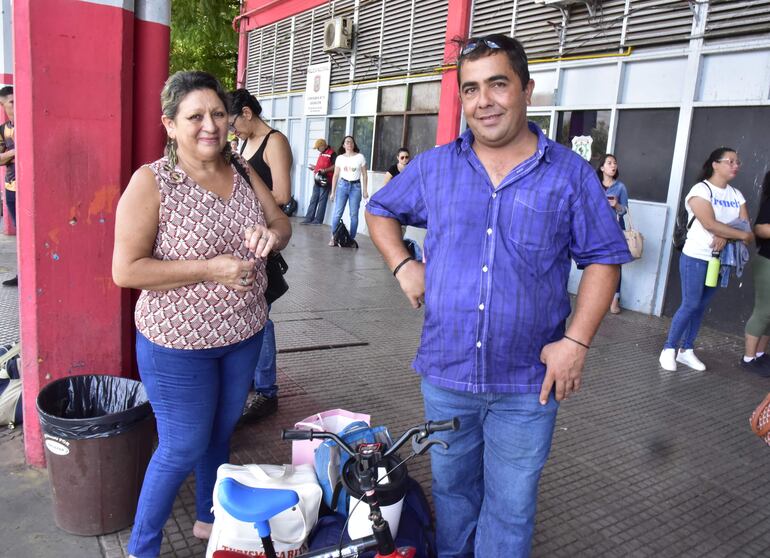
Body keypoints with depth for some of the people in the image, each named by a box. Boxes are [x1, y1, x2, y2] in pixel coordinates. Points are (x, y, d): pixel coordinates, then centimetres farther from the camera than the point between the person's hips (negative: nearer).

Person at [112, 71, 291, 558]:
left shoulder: (242, 172, 2)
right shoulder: (152, 182, -15)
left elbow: (282, 222, 9)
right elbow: (125, 270, -17)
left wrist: (272, 234, -16)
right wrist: (210, 268, -23)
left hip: (244, 334, 6)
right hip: (179, 343, -5)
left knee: (221, 433, 22)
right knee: (183, 449, 5)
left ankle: (210, 518, 46)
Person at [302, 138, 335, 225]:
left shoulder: (332, 153, -9)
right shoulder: (322, 153, 20)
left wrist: (325, 170, -25)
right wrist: (314, 167, 19)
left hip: (325, 180, -9)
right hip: (318, 179, 9)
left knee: (322, 200, -3)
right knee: (313, 199, 7)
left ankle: (318, 220, 2)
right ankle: (309, 218, 9)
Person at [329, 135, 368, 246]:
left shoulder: (360, 157, 3)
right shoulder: (340, 158, 7)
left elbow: (364, 175, 5)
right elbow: (335, 175, 9)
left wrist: (365, 190, -1)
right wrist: (333, 191, 5)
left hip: (356, 186, -1)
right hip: (342, 185, 1)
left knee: (354, 214, -1)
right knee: (337, 212, -6)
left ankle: (351, 239, 5)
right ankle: (333, 237, 0)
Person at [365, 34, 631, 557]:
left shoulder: (571, 174, -5)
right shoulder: (434, 166, 1)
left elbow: (604, 257, -1)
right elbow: (380, 209, 15)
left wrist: (577, 341, -11)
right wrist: (403, 264, -1)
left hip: (528, 383, -2)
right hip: (445, 372, 2)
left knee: (511, 509, 13)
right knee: (452, 489, 22)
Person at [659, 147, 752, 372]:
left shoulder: (736, 195, 10)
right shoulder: (701, 190, -10)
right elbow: (710, 224, -21)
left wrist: (725, 237, -19)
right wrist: (742, 235, -13)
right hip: (696, 257, -6)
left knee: (701, 307, 9)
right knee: (690, 305, -7)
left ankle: (686, 350, 16)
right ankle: (669, 349, 4)